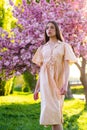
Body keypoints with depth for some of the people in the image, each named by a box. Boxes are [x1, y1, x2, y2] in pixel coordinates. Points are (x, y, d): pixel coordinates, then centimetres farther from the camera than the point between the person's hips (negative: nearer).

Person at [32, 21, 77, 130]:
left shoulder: (64, 46, 7)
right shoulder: (42, 48, 16)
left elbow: (66, 67, -2)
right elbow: (41, 69, 15)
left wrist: (65, 84, -16)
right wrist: (37, 88, 10)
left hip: (58, 82, -2)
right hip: (46, 82, 2)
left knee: (55, 111, -5)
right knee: (51, 110, -8)